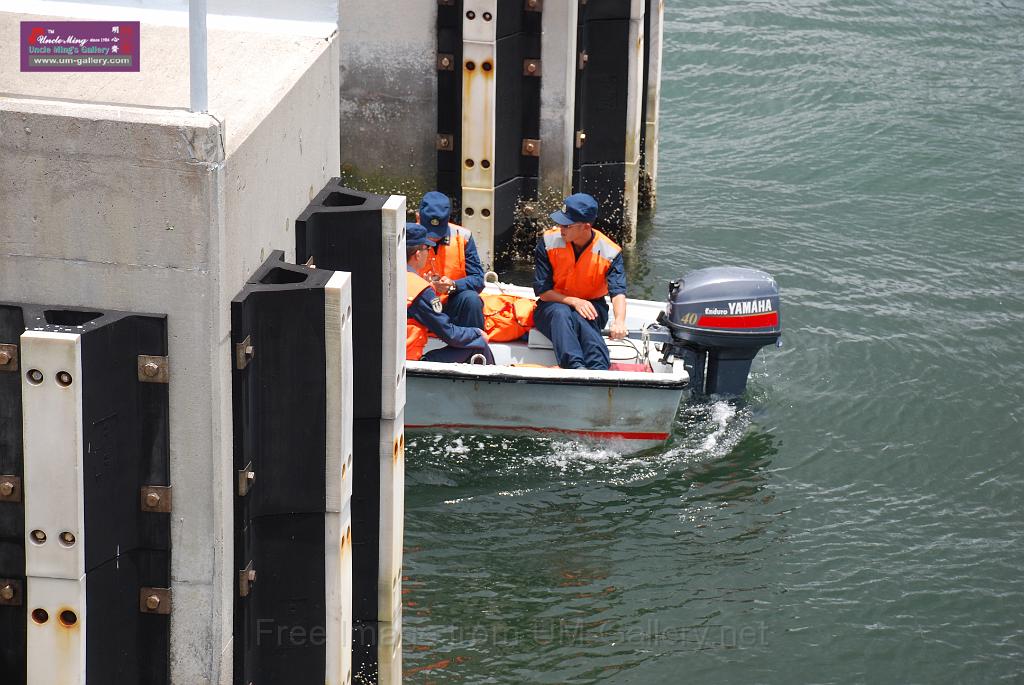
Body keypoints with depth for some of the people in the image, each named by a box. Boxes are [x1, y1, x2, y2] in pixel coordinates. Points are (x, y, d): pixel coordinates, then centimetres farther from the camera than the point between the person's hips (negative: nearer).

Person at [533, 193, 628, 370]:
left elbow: (618, 291, -24)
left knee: (580, 318, -37)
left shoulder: (609, 252, -12)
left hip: (592, 306, 0)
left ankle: (599, 370, -58)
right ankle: (575, 366, -58)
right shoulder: (548, 241, -10)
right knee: (561, 313, -37)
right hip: (554, 304, 0)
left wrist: (619, 321, -44)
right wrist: (573, 301, -24)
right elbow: (542, 291, -9)